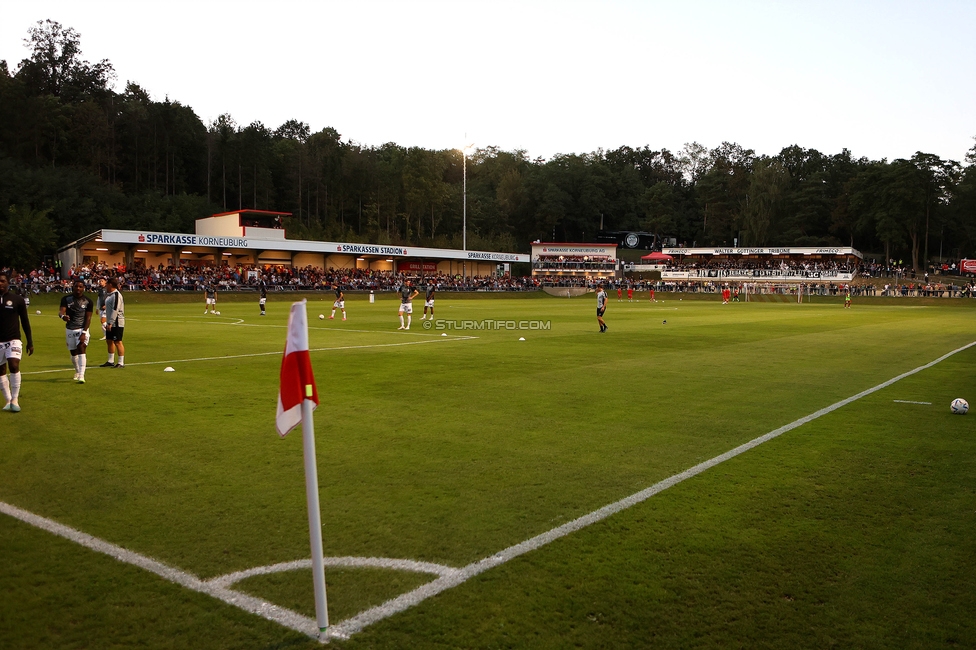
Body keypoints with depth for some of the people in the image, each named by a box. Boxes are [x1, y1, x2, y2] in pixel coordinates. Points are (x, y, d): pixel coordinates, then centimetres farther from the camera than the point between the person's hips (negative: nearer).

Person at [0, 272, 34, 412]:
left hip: (13, 340, -3)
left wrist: (30, 342, 3)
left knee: (14, 366, -18)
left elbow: (25, 322, 4)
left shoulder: (17, 299, -1)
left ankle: (15, 400, -9)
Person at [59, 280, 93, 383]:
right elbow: (61, 311, -15)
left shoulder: (87, 301, -4)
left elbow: (88, 318, -5)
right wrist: (63, 316, -41)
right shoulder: (66, 299, 0)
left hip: (82, 329, -3)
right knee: (73, 353, 12)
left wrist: (84, 332, -15)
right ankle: (77, 372, 36)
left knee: (81, 349, -19)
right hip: (70, 329, 3)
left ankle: (81, 375, -24)